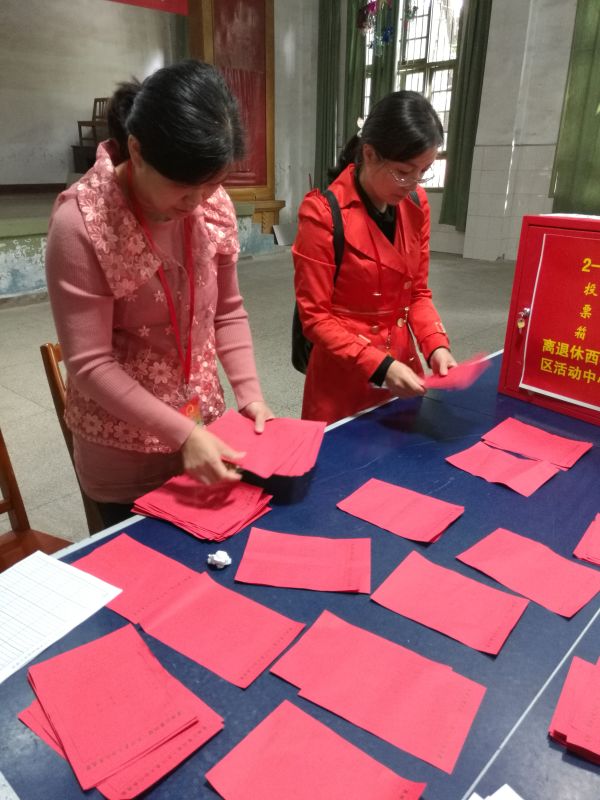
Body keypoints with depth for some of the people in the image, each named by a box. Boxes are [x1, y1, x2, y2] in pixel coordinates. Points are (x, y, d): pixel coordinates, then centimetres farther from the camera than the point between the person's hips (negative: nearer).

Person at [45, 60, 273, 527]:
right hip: (123, 453, -4)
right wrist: (181, 434, -26)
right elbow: (90, 365, -21)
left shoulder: (214, 204, -8)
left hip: (204, 426, 5)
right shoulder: (80, 222, -23)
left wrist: (249, 394, -8)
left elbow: (228, 311, 3)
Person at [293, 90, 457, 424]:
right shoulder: (322, 212, -18)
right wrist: (378, 366, -24)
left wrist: (436, 345, -10)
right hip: (343, 379, -5)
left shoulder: (416, 205, 1)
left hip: (402, 366, 6)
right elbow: (315, 316, -16)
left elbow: (417, 292, 6)